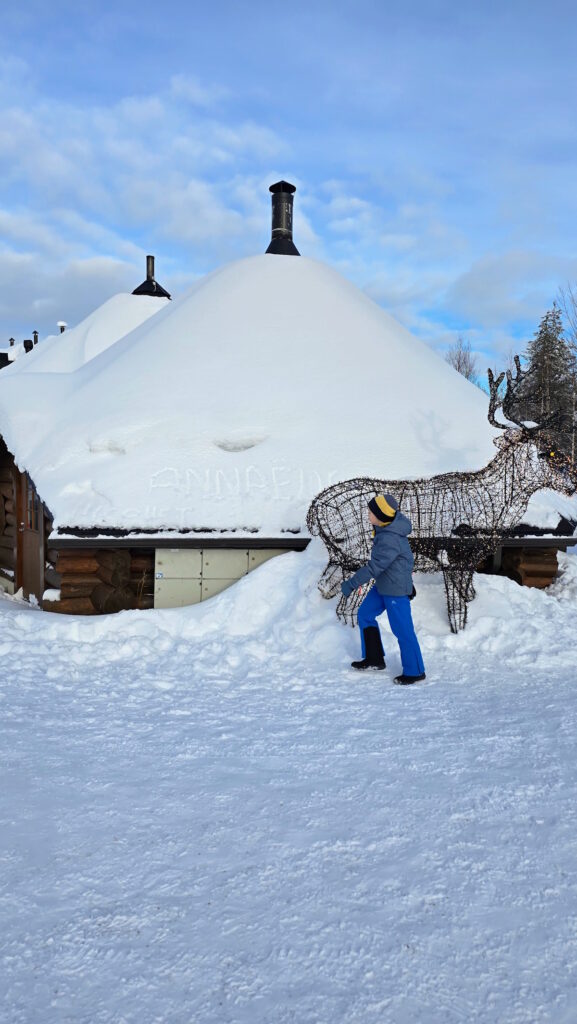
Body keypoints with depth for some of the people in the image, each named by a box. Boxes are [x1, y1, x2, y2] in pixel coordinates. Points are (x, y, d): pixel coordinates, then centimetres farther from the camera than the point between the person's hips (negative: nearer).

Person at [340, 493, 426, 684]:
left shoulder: (390, 540, -32)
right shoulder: (391, 523, -2)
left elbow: (374, 567, -30)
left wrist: (351, 583, -22)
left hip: (396, 589, -10)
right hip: (383, 585, 10)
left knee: (402, 629, 2)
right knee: (365, 614, 16)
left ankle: (415, 671, 19)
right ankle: (374, 658, 28)